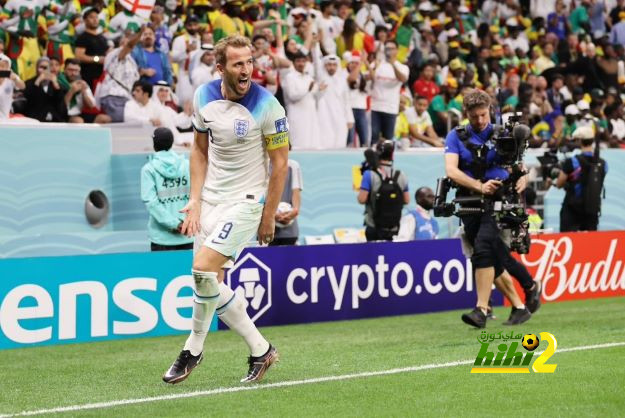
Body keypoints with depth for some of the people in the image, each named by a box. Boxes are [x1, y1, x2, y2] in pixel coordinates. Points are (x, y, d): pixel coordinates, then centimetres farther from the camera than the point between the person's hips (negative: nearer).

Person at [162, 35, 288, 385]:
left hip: (246, 200, -6)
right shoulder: (204, 97, -2)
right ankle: (260, 350, 14)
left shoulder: (267, 106, -15)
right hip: (211, 198, 6)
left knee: (203, 269, -18)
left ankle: (194, 349, 3)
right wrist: (195, 200, 2)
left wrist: (269, 216, -8)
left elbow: (280, 163, -9)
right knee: (211, 283, 2)